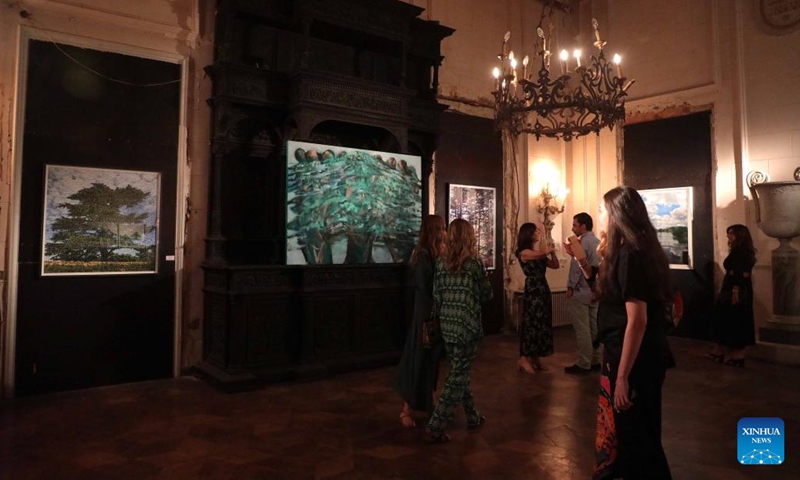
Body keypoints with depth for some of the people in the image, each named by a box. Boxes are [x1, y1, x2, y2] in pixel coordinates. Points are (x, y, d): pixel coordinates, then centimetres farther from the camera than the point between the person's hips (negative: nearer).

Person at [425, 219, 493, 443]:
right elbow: (487, 294, -1)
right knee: (458, 376, 1)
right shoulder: (474, 262, -9)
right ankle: (435, 427, 0)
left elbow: (437, 296, 3)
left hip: (447, 326, 5)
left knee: (459, 372, 18)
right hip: (468, 326, -5)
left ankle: (473, 417, 32)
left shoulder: (441, 262, 1)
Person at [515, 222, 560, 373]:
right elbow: (543, 253, -26)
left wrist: (552, 251, -1)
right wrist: (542, 237, -12)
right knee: (532, 323, -5)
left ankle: (535, 358, 18)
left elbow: (555, 265, 13)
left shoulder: (538, 253, 13)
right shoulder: (524, 252, -11)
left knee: (542, 324, 10)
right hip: (533, 291, -9)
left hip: (543, 290, 9)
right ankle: (524, 359, 4)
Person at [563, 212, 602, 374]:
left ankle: (583, 364, 2)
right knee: (594, 328, 13)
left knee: (582, 330, -3)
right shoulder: (598, 242, 11)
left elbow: (577, 267, -18)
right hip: (595, 292, 9)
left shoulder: (582, 243, -15)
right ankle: (595, 361, 20)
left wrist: (570, 287, -11)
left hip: (581, 292, -9)